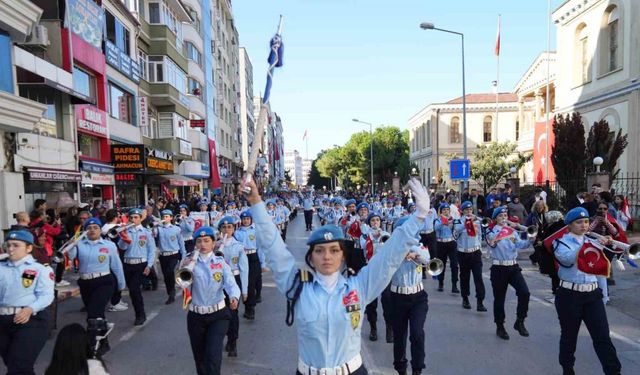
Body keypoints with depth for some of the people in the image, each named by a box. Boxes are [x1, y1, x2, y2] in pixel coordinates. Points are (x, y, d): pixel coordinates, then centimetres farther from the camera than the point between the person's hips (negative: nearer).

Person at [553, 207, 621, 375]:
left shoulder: (593, 242, 10)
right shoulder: (561, 241, -6)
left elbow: (601, 268, 13)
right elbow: (567, 259, -28)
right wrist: (586, 245, -37)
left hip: (593, 294, 4)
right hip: (569, 295, -4)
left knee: (603, 336, 0)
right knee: (569, 335, 8)